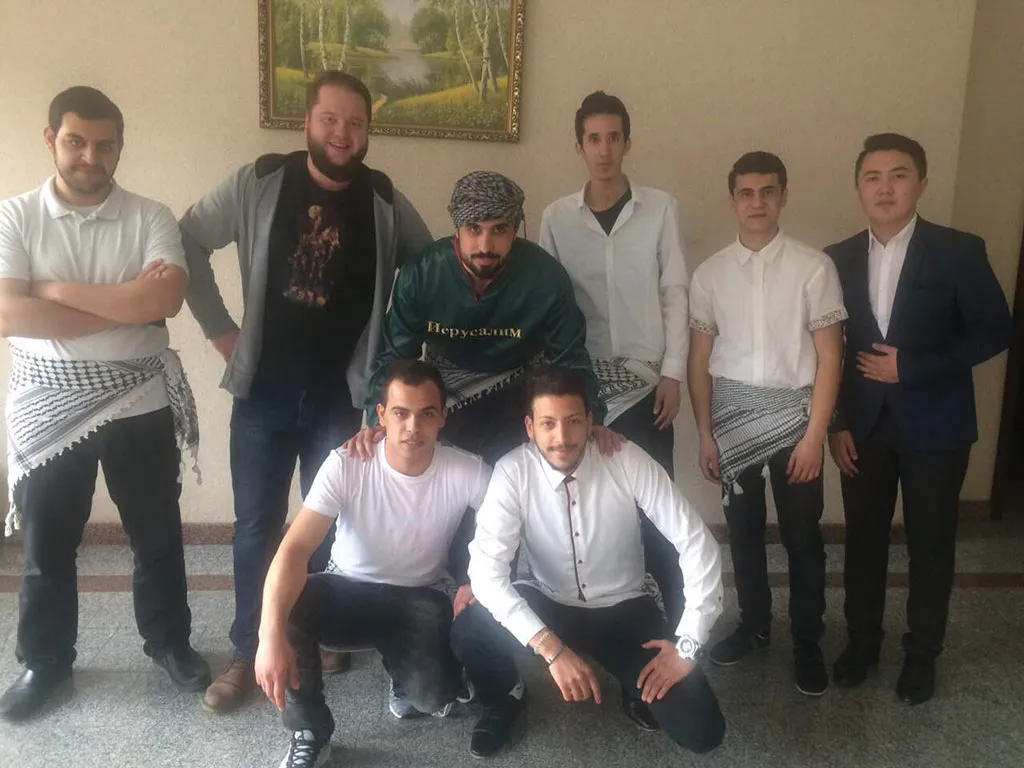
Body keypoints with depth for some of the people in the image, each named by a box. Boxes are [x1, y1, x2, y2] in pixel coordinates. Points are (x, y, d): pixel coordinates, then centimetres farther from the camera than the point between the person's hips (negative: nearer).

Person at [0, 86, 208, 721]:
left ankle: (170, 641, 34)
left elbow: (167, 298, -18)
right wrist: (124, 306, -16)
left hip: (141, 405, 0)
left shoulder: (151, 217, -1)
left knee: (158, 534, 13)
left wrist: (58, 291, -15)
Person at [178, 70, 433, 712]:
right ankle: (250, 653, 25)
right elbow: (188, 242, 3)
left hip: (344, 397, 1)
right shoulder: (258, 183, -5)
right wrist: (220, 328, 0)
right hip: (263, 393, 0)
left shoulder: (386, 202, -2)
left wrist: (389, 344, 2)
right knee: (256, 529, 8)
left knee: (331, 528, 11)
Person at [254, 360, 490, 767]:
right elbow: (295, 549, -30)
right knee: (284, 608, -31)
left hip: (419, 600, 0)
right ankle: (310, 733, -4)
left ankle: (408, 684, 17)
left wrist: (476, 581, -18)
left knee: (430, 695, -25)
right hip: (347, 590, 0)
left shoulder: (467, 472, -19)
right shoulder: (346, 464, -22)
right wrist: (271, 635, -43)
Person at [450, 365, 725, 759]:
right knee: (469, 631, -30)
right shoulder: (513, 472, -20)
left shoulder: (627, 460, -20)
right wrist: (551, 648, -37)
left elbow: (697, 543, -17)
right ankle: (505, 699, 6)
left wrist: (688, 643, -20)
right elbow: (486, 571, -27)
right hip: (550, 605, 0)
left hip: (624, 609, 0)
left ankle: (639, 684, 21)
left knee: (700, 730, -15)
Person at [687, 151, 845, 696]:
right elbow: (699, 358, 3)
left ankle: (807, 642, 26)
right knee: (743, 529, 14)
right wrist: (705, 434, 1)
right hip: (733, 417, 2)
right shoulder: (710, 273, 0)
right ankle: (754, 624, 34)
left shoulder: (814, 267, -8)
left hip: (793, 413, -2)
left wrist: (814, 435, -11)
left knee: (802, 535, 7)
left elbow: (829, 357, -7)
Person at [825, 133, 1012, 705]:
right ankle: (863, 639, 32)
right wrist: (835, 423, -1)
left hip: (935, 424, -2)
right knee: (863, 538, 12)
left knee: (931, 543, 10)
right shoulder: (839, 259, 1)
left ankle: (922, 653, 29)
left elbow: (996, 331, -7)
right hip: (863, 424, 3)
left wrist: (912, 368, -16)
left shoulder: (959, 252, -8)